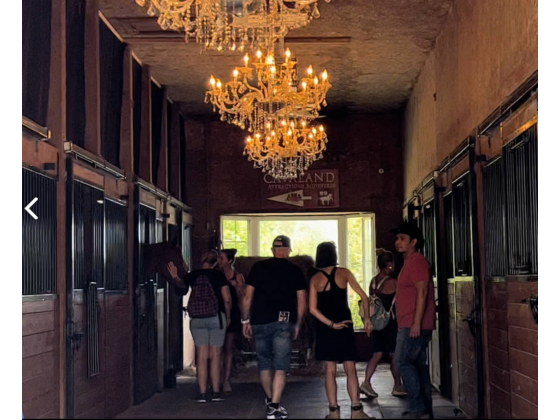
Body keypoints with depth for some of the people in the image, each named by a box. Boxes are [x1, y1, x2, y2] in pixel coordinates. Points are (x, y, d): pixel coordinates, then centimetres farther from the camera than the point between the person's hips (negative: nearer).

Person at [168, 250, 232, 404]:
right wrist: (228, 316, 7)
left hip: (197, 320, 2)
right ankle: (216, 393, 6)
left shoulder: (192, 275, 3)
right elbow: (227, 299, -6)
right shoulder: (218, 275, -3)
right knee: (215, 356, 4)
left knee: (202, 357, 4)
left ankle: (202, 393, 2)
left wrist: (175, 276, 33)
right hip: (216, 317, -2)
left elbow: (182, 289, 19)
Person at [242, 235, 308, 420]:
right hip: (283, 323, -2)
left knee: (265, 364, 17)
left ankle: (270, 401, 29)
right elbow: (302, 302, 2)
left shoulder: (258, 267, 5)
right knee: (280, 367, -2)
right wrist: (297, 325, 12)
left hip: (259, 321, 2)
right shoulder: (295, 271, 4)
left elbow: (248, 297, 4)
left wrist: (246, 321, 11)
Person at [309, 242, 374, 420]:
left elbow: (312, 308, -6)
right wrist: (367, 319, 3)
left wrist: (331, 324, -7)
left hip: (325, 327, 1)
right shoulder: (343, 273, 0)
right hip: (345, 325, -1)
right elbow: (364, 297, -4)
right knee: (350, 369, 2)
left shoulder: (315, 278, 3)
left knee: (330, 370, 4)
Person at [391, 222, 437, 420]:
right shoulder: (409, 262, 21)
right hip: (409, 325, 10)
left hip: (414, 325, -10)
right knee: (419, 366, 9)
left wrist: (416, 323, -24)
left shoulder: (417, 261, -10)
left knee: (403, 361, -13)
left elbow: (422, 291, -19)